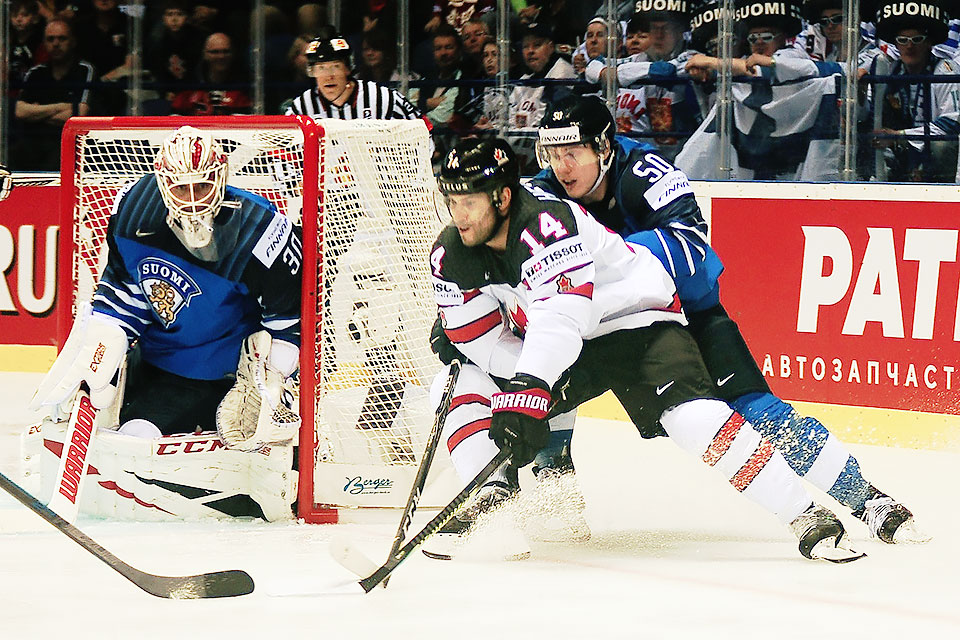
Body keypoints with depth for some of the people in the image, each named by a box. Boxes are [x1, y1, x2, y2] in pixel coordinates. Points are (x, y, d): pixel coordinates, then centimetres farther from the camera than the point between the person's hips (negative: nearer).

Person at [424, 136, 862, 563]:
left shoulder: (547, 226, -33)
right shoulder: (452, 256, -9)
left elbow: (560, 320, -44)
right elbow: (480, 338, -6)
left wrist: (527, 392, -54)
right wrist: (530, 382, -22)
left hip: (636, 322, -8)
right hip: (565, 353, 8)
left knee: (689, 413, -28)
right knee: (468, 385, -6)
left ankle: (806, 516, -27)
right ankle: (491, 498, -4)